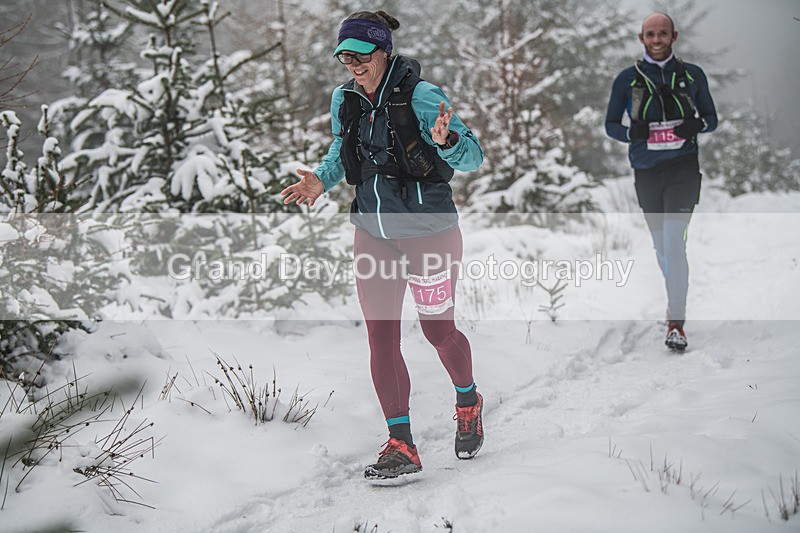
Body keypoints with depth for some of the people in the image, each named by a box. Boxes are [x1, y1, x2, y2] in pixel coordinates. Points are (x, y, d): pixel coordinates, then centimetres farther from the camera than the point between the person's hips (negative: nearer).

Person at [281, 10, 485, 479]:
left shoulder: (421, 97, -18)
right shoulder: (345, 100, 1)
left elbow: (474, 157, -19)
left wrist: (446, 141, -40)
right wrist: (322, 180, 0)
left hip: (429, 233, -5)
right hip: (374, 233, 5)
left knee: (438, 330, 10)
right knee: (381, 337, 0)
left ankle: (469, 402, 41)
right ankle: (401, 445, 6)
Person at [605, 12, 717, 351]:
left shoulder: (692, 75, 5)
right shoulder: (627, 79, 4)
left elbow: (712, 117, 12)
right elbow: (610, 124, 8)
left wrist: (698, 124, -11)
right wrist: (631, 133, -13)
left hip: (683, 168, -2)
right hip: (646, 170, 2)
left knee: (674, 242, -15)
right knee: (661, 245, 12)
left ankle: (675, 326, -16)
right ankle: (676, 297, 38)